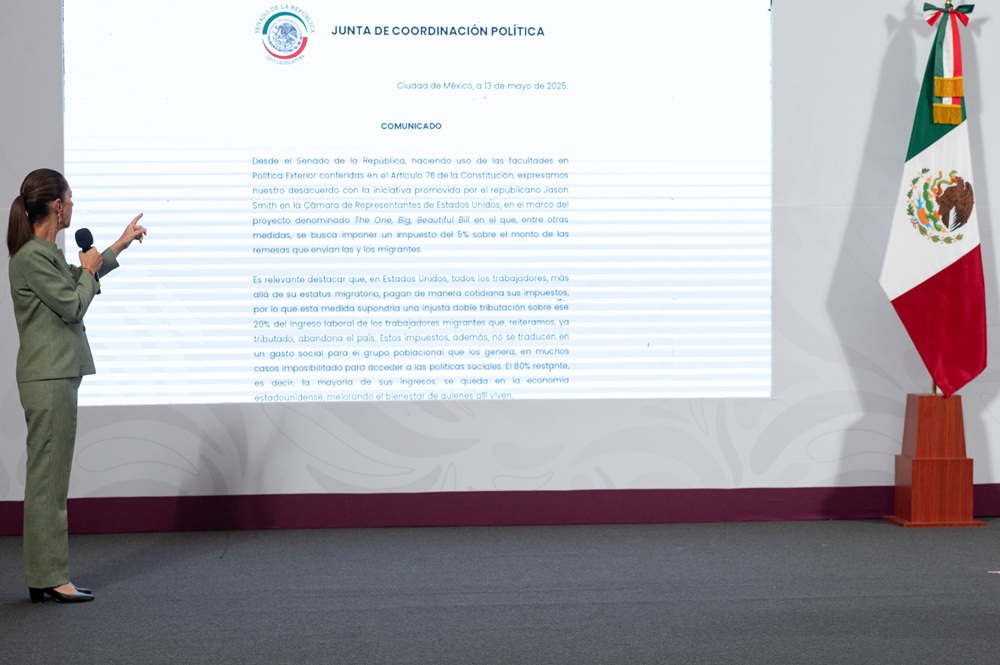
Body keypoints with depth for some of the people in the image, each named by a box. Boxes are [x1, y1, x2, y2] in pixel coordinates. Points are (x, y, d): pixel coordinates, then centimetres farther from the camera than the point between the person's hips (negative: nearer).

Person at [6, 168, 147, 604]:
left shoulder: (46, 253, 15)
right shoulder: (32, 257, -16)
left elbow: (77, 281, 33)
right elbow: (73, 305, -15)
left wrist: (119, 246, 36)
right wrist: (89, 271, 2)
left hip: (57, 376, 10)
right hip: (49, 379, -10)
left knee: (49, 478, 12)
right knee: (48, 478, -7)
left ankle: (45, 576, 17)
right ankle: (49, 578, -3)